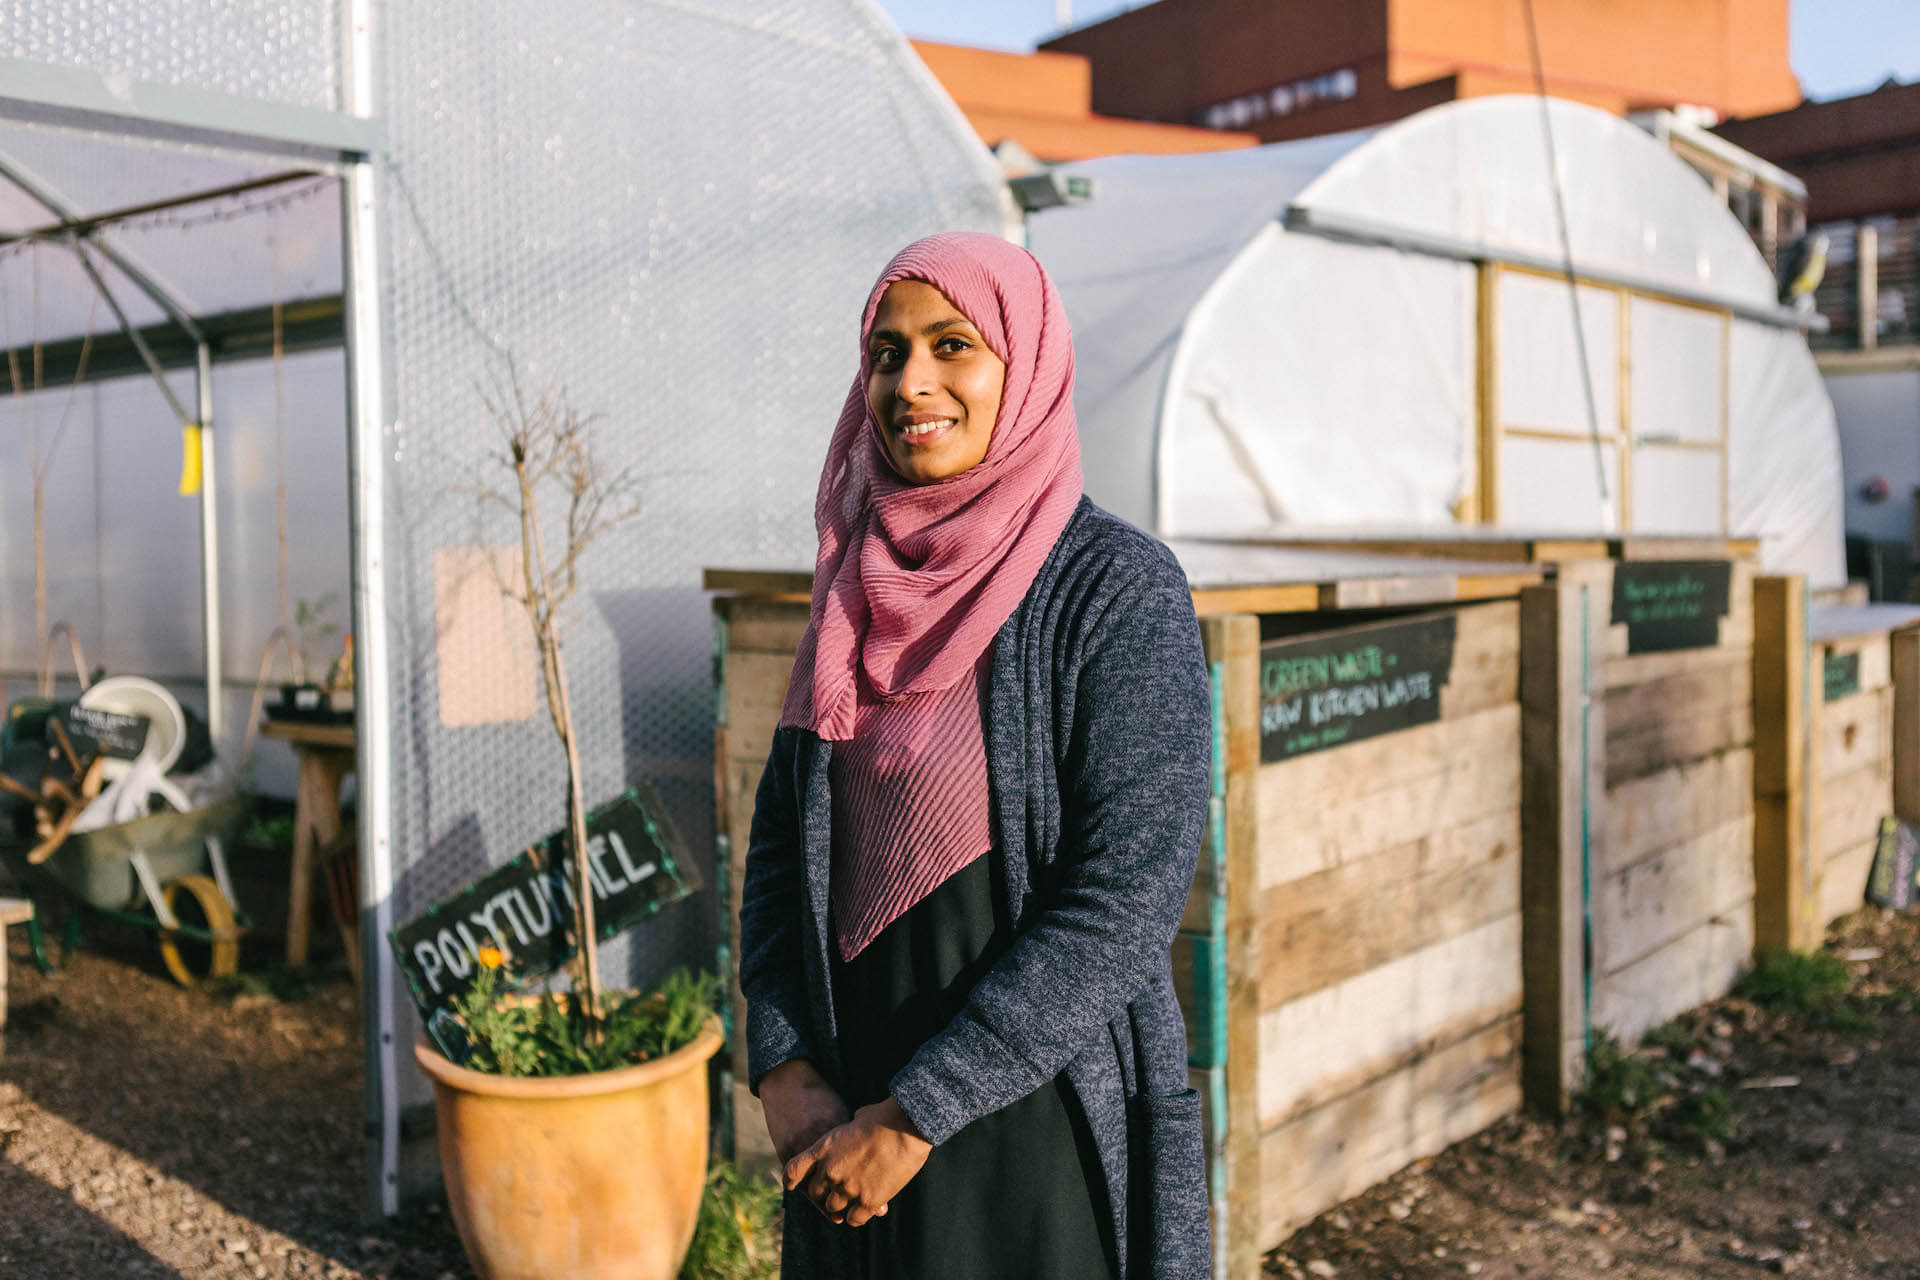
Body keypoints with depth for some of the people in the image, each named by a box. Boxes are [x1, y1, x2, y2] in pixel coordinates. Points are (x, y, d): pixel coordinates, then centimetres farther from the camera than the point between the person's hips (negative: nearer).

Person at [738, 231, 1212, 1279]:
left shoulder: (1118, 588, -14)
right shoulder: (859, 585, 4)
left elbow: (1129, 899, -19)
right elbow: (781, 838, 7)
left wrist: (913, 1115, -17)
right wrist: (785, 1069, -6)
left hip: (1036, 1119, -5)